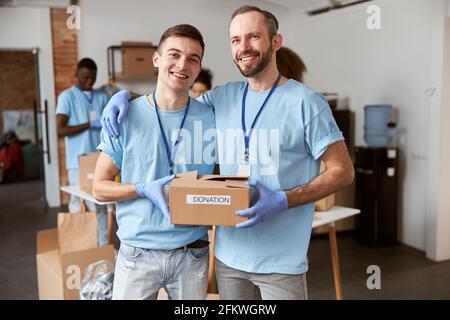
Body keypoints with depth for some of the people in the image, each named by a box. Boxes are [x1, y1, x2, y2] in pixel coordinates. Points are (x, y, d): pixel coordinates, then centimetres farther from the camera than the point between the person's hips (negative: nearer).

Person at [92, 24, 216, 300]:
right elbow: (100, 188, -2)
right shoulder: (125, 117, -6)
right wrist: (145, 189, -19)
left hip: (193, 254, 2)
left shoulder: (212, 120, -4)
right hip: (137, 253, -1)